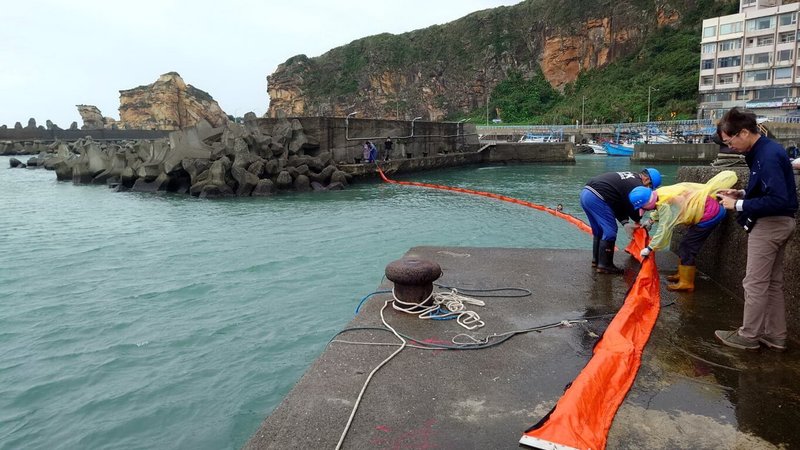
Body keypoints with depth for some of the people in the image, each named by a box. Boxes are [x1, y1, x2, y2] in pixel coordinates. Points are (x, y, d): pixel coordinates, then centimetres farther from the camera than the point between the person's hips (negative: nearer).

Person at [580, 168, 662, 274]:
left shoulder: (628, 179, 23)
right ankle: (604, 265, 6)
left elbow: (618, 203, 22)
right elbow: (633, 207, -1)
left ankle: (596, 260, 32)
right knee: (610, 231, 0)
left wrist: (625, 223, 14)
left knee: (598, 231, 22)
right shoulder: (637, 185, -6)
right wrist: (638, 220, 22)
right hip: (596, 198, -10)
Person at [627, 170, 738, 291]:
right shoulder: (660, 193, -4)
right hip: (707, 207, 9)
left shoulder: (665, 204, -30)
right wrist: (651, 220, 16)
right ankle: (683, 274, 29)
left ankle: (686, 283, 3)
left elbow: (664, 229, -25)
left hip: (710, 215, -9)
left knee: (687, 248, -5)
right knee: (685, 246, 17)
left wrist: (649, 248, -17)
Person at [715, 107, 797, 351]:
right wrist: (741, 193, 6)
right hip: (777, 223, 10)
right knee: (773, 283, 16)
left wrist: (739, 206, -20)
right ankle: (775, 336, 26)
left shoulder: (768, 155, -23)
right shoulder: (762, 150, 8)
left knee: (755, 284, 1)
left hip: (769, 224, -10)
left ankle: (748, 336, 13)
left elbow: (778, 199, -27)